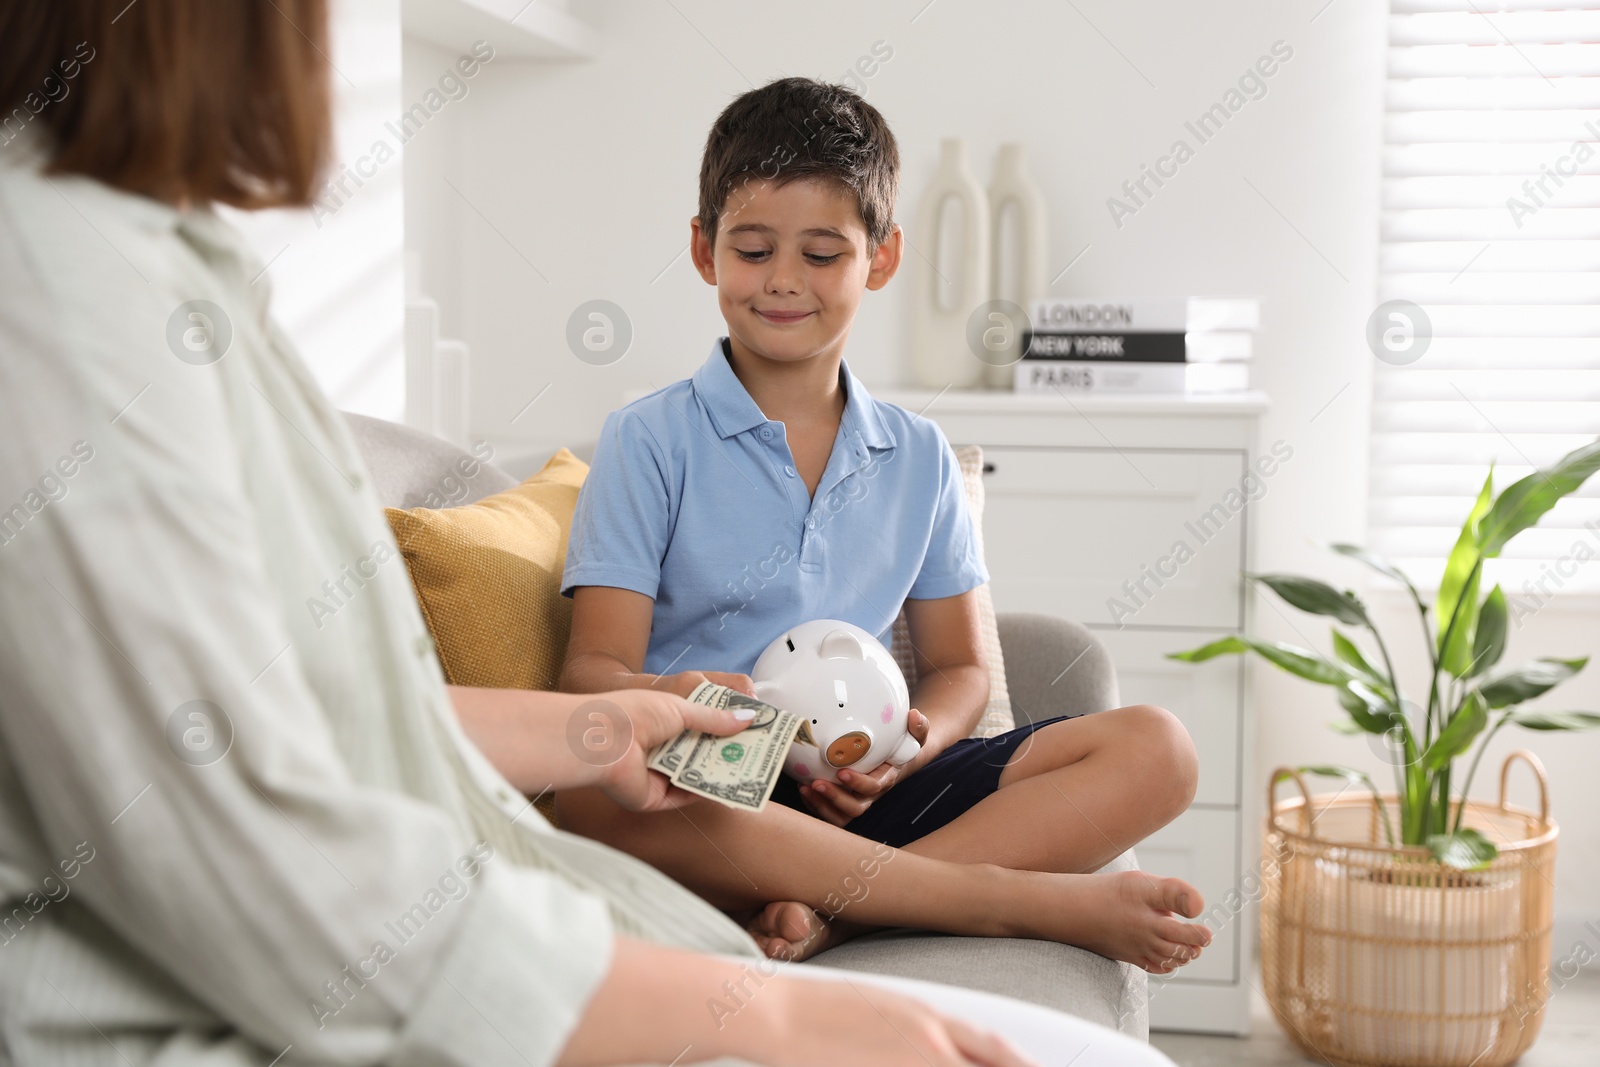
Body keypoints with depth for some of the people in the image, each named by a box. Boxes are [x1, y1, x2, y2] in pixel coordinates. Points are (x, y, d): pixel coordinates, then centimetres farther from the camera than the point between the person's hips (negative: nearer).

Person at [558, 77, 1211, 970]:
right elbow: (595, 667, -4)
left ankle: (832, 911, -30)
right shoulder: (651, 443, 4)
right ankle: (1042, 901, -31)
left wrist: (909, 747, -6)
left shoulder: (919, 457, 15)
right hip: (714, 796, -3)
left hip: (862, 794, 4)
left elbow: (959, 666, 19)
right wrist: (666, 697, -29)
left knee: (1155, 749, -13)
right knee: (602, 787, -39)